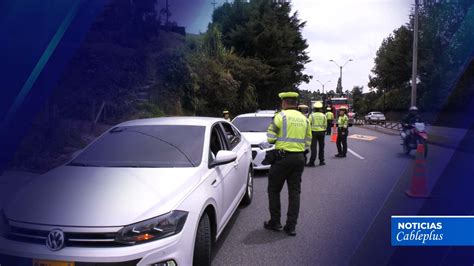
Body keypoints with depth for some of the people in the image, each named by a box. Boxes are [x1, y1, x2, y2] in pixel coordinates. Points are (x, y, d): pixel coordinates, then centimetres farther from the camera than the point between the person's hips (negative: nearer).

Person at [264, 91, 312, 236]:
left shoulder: (281, 116, -8)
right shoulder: (304, 118, 9)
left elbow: (270, 138, -10)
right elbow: (308, 142, 10)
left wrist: (271, 126, 7)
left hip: (283, 156, -5)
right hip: (299, 158, 5)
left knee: (274, 190, 10)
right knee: (294, 192, 9)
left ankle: (275, 222, 15)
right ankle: (291, 226, 11)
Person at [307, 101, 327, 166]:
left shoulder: (312, 115, -7)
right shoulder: (323, 116, 0)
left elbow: (309, 124, -7)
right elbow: (325, 125, 4)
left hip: (314, 132, -2)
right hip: (322, 132, 2)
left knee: (313, 148, -3)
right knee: (321, 147, 14)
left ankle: (311, 162, -7)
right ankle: (321, 161, 20)